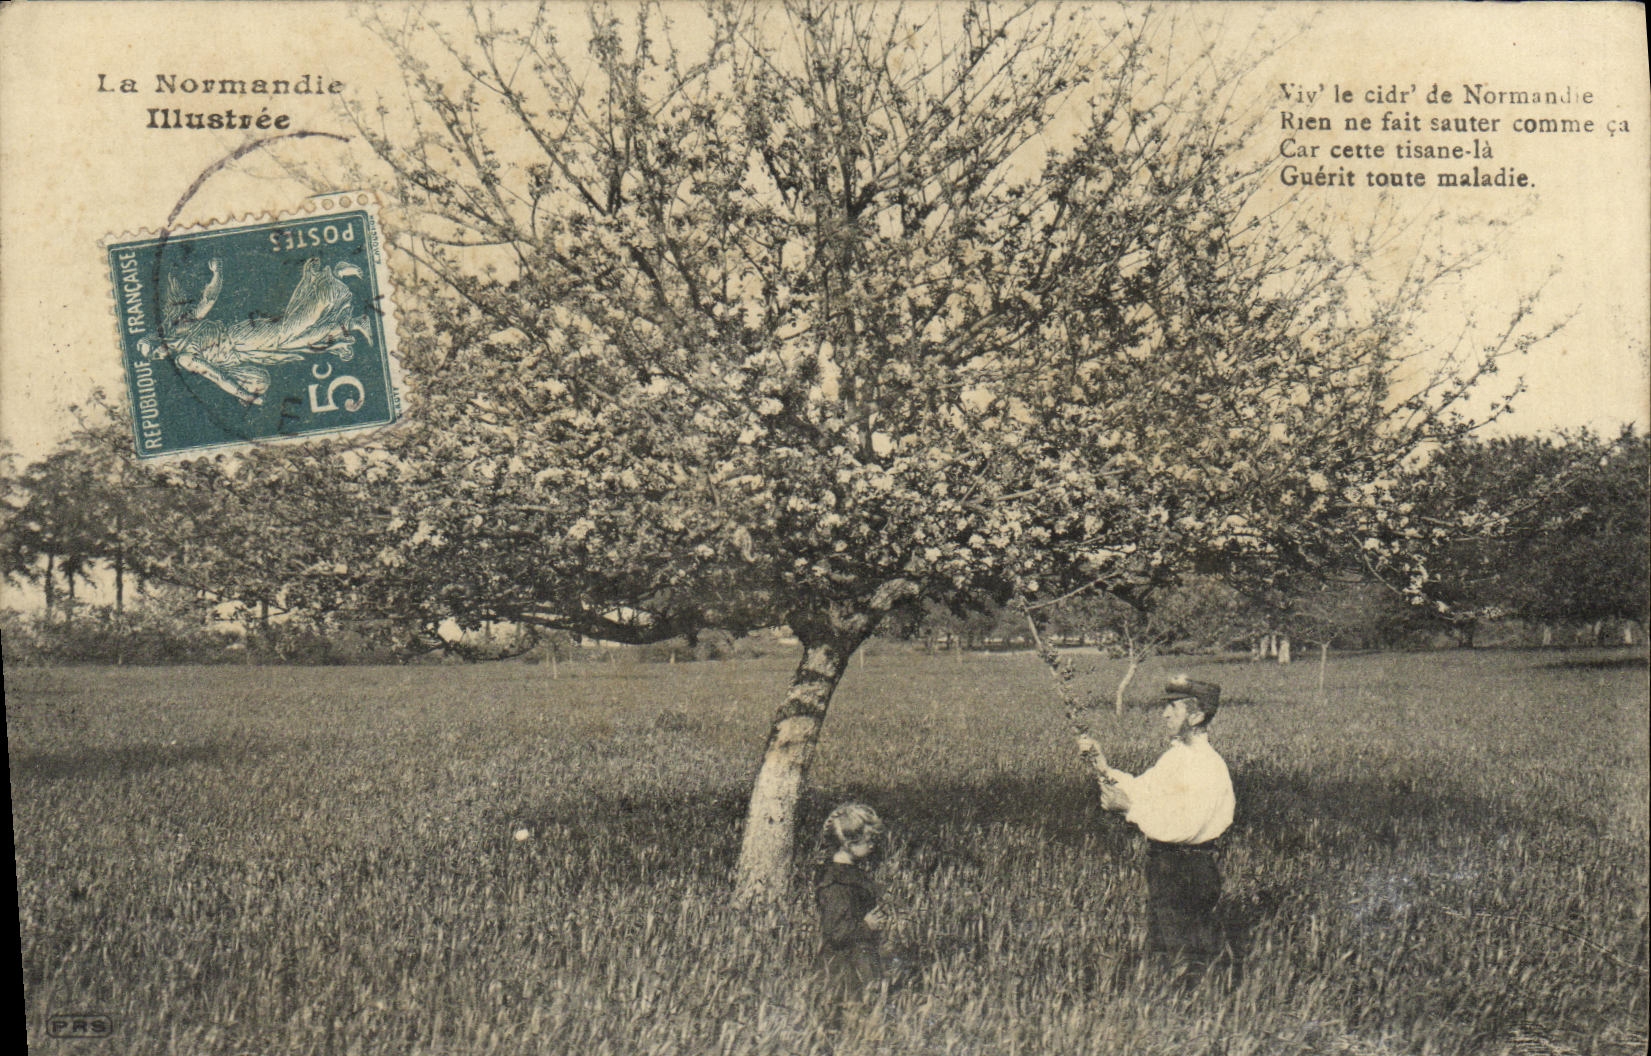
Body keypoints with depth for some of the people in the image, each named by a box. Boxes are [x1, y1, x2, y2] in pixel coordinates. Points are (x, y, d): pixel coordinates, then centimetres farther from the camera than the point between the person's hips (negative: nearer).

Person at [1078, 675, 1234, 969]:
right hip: (1161, 866, 9)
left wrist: (1129, 807, -22)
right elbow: (1140, 790, 11)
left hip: (1191, 876, -9)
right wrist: (1100, 763, 0)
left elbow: (1183, 827, -27)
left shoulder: (1208, 766, -21)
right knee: (1160, 950, 18)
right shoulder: (1174, 756, 10)